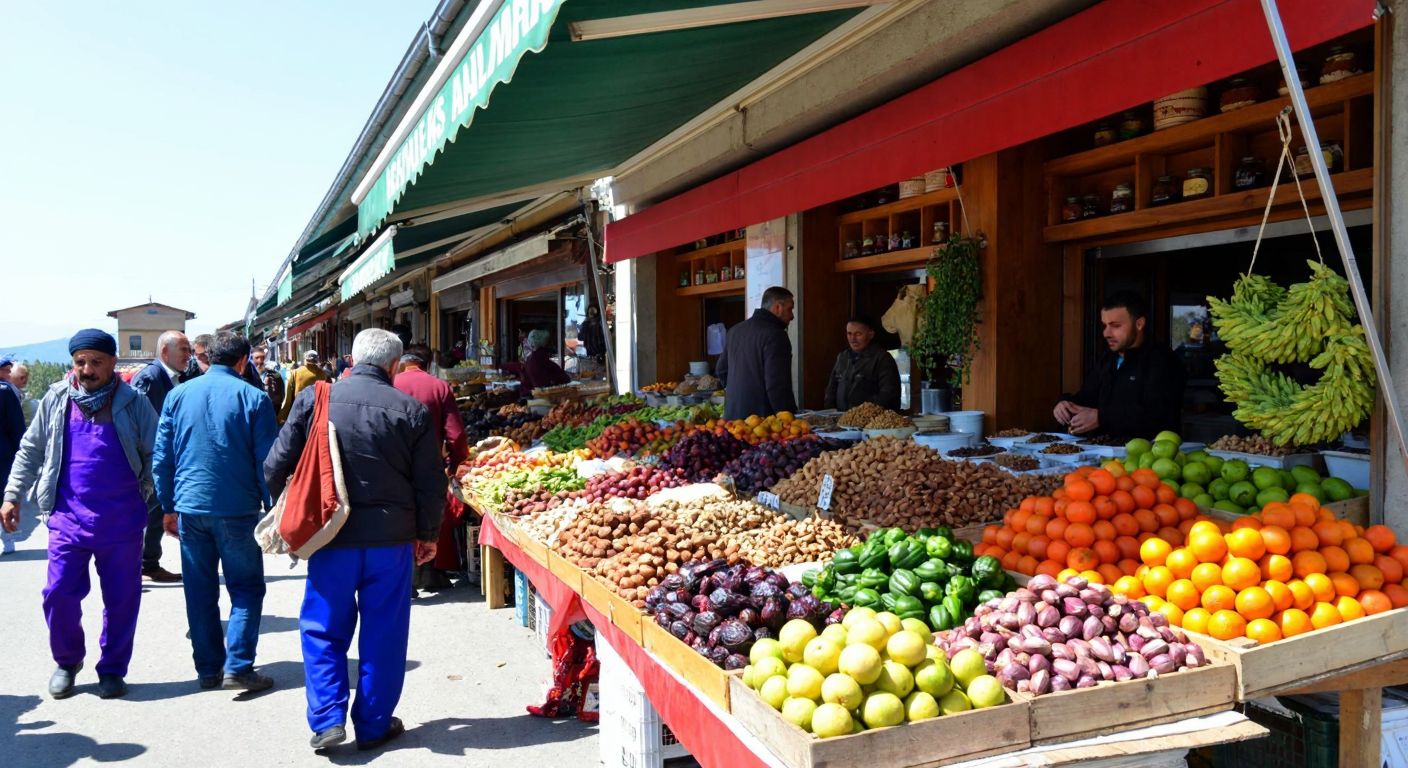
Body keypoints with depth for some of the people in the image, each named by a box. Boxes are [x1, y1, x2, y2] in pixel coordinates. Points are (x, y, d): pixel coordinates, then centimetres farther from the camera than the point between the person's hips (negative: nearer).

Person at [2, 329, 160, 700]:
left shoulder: (132, 402, -2)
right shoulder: (56, 400, 5)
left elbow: (155, 455, 1)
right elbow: (30, 451, 14)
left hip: (122, 520, -1)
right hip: (68, 518, 2)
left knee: (121, 599, 5)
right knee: (59, 593, 1)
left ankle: (113, 669, 23)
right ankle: (66, 662, 26)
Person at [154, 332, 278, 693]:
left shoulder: (178, 395, 5)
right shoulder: (253, 397, -6)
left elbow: (161, 457, 8)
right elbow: (267, 461, -7)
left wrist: (168, 507, 15)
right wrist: (272, 509, 0)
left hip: (190, 507, 4)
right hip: (238, 510, -4)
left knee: (200, 592, 12)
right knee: (246, 588, 6)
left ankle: (208, 669, 18)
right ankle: (238, 667, -2)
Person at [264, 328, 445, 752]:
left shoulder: (314, 399, -3)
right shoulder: (411, 410, -6)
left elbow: (276, 467, 1)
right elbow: (431, 483, -3)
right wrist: (428, 535, 11)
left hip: (331, 537, 0)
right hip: (392, 539, 0)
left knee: (323, 631, 15)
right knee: (383, 635, 11)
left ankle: (327, 720, 10)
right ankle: (374, 725, 20)